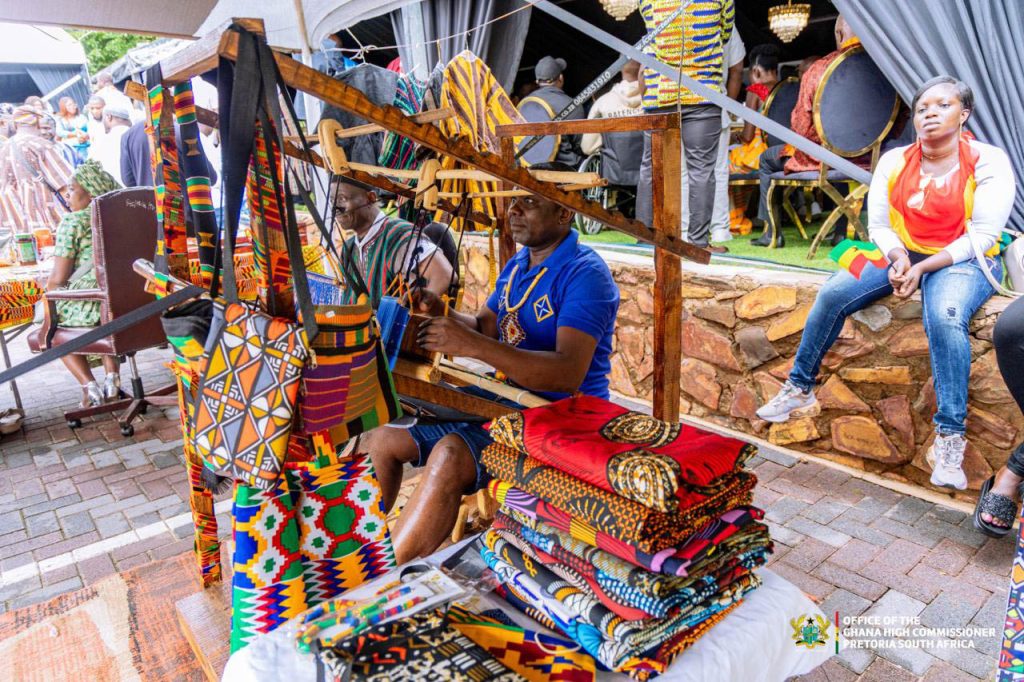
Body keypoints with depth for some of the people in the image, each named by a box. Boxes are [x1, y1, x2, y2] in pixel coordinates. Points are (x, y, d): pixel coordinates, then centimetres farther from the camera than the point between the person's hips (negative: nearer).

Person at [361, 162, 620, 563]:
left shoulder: (584, 274, -16)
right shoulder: (517, 265, 13)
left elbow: (568, 374, -28)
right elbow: (484, 327, 16)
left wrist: (473, 345, -33)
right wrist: (440, 315, -5)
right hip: (506, 401, 9)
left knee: (450, 454, -35)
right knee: (380, 438, 6)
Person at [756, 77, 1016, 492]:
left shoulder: (988, 161, -5)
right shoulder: (894, 162, 6)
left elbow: (983, 234, -11)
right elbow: (879, 225, 4)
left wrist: (923, 268, -22)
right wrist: (898, 257, -17)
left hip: (963, 260, -4)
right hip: (903, 255, 4)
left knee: (944, 316, -37)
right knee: (833, 293, -19)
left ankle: (950, 436, -29)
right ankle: (800, 390, -6)